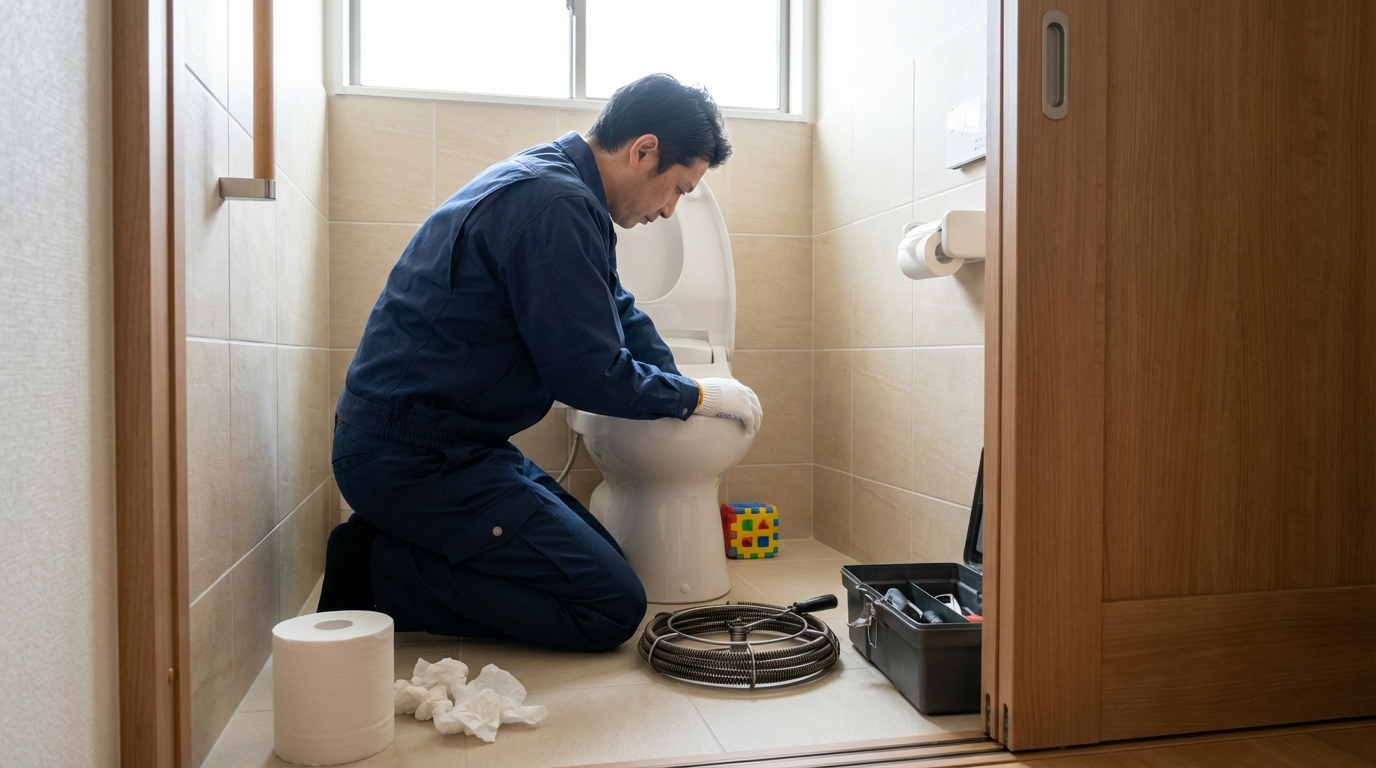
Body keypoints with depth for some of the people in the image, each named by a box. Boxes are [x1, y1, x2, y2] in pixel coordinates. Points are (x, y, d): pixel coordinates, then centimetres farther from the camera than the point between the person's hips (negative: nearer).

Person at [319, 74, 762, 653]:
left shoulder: (549, 180, 13)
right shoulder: (554, 205, -20)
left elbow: (619, 312, 22)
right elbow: (591, 374, -19)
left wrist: (679, 386, 10)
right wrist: (695, 395, -3)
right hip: (417, 457, -10)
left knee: (602, 557, 13)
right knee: (613, 607, -10)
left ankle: (387, 546, 9)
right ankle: (379, 574, -6)